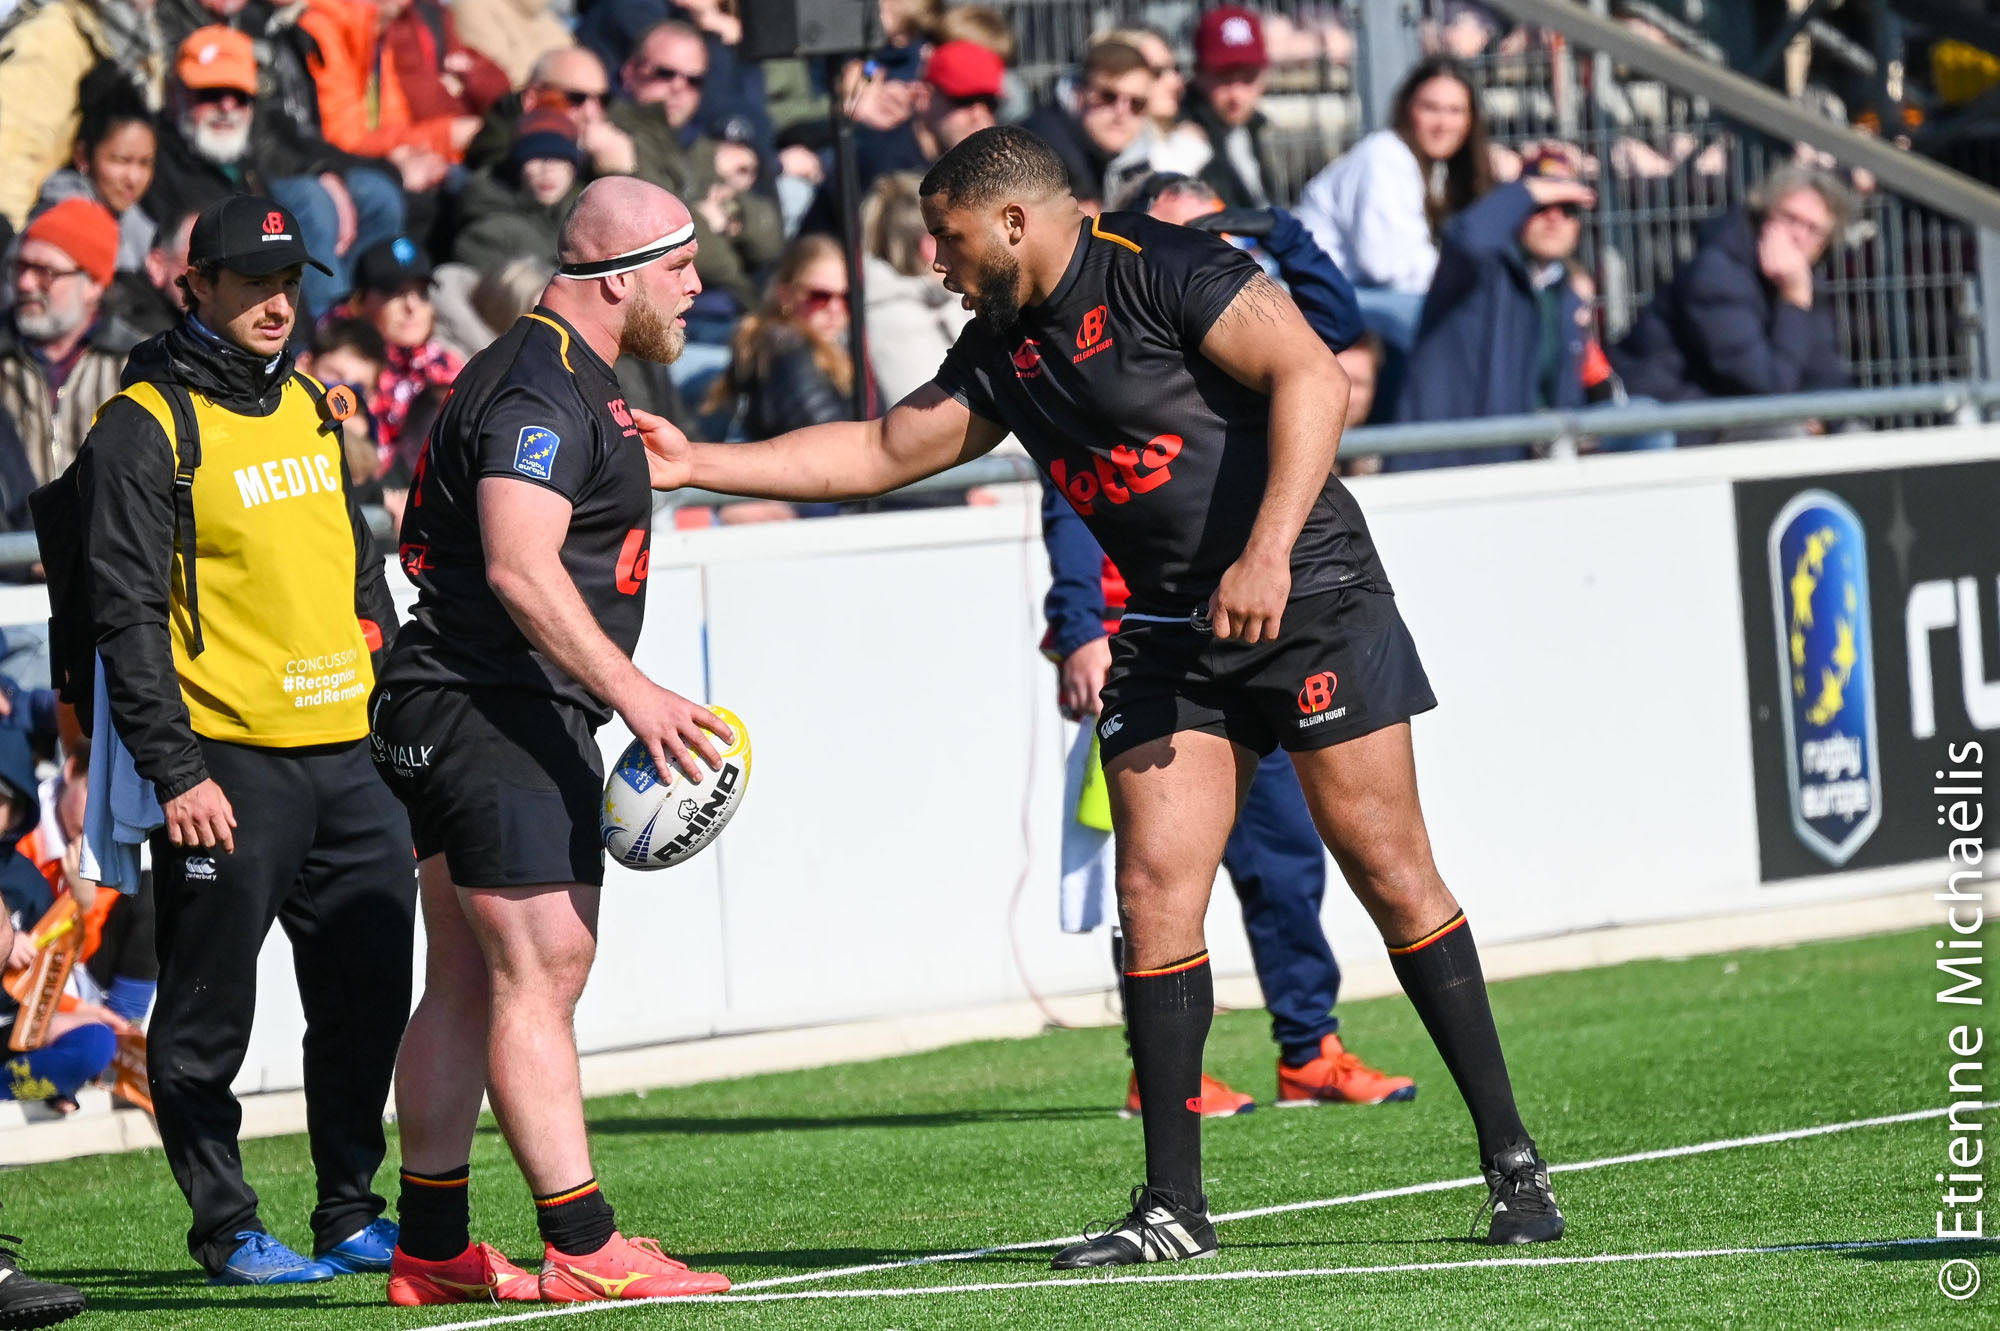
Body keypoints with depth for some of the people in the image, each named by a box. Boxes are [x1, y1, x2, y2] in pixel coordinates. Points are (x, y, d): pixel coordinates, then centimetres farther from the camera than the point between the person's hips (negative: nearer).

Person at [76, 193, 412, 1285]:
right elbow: (127, 614, -11)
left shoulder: (305, 406, 16)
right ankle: (227, 1229, 7)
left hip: (351, 754, 7)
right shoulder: (142, 428, -7)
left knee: (371, 991, 8)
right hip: (229, 764, -7)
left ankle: (352, 1214, 19)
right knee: (209, 1011, -1)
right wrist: (175, 772, -16)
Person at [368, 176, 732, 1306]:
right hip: (495, 715, -11)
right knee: (539, 976, -12)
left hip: (470, 717, 11)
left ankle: (432, 1252, 13)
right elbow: (519, 568, -27)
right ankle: (582, 1251, -15)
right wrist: (632, 690, -31)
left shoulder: (568, 381, 19)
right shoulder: (543, 391, -16)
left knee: (468, 983, 11)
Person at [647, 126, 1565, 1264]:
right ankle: (1174, 1207, 0)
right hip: (1171, 637, 7)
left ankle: (1512, 1160, 1)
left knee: (1391, 873, -7)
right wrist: (700, 464, 17)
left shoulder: (1161, 268, -12)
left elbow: (1312, 376, -21)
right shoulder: (1005, 351, 13)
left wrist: (1267, 552, -27)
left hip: (1313, 598, -7)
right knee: (1155, 893, -4)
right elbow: (884, 452, 22)